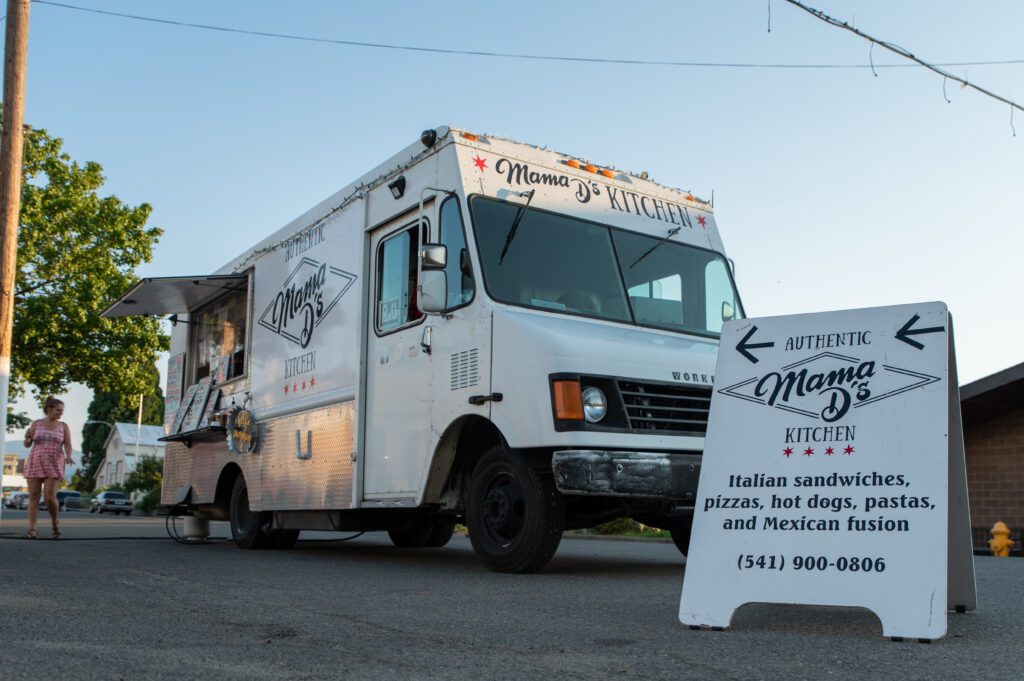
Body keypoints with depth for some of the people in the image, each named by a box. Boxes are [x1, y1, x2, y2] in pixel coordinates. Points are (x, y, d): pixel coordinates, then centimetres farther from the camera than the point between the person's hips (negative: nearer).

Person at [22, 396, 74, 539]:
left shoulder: (64, 426, 4)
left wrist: (68, 457, -25)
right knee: (33, 496, -6)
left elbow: (68, 446, -4)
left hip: (54, 466, -1)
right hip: (36, 464, 1)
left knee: (50, 497, -12)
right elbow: (27, 444, 6)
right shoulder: (36, 424, 5)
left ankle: (55, 522, 13)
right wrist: (27, 437, -18)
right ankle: (32, 530, -5)